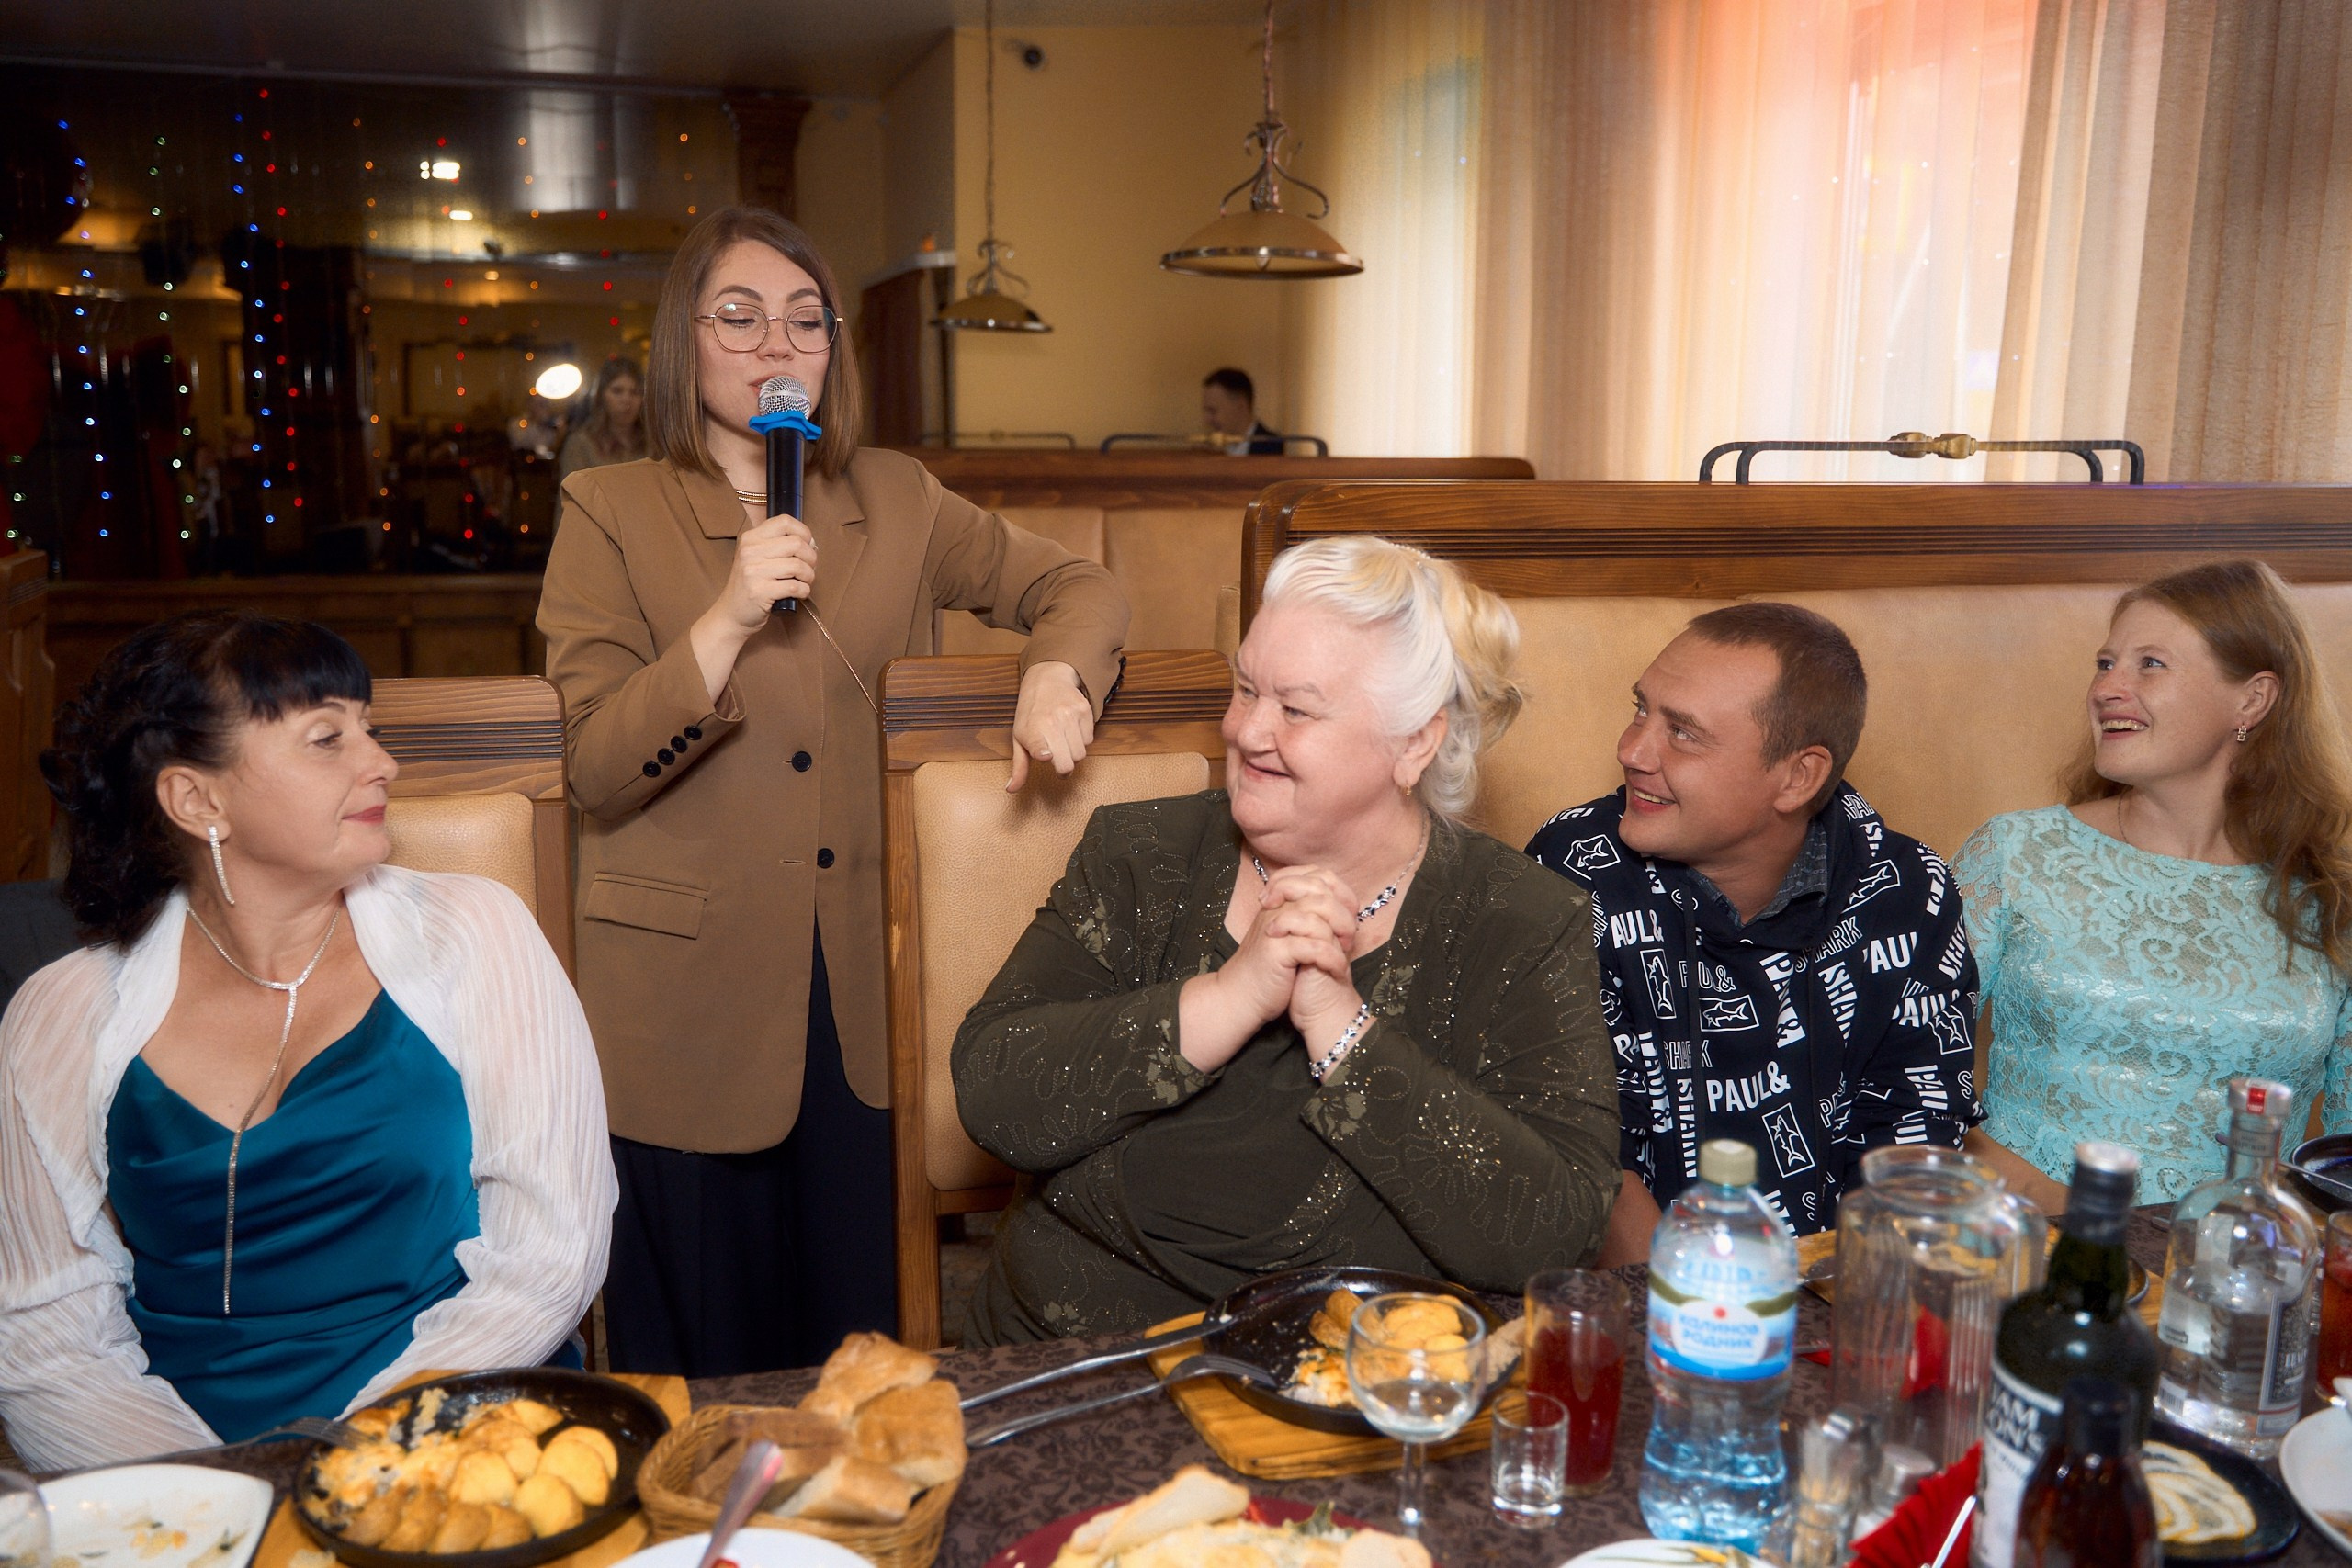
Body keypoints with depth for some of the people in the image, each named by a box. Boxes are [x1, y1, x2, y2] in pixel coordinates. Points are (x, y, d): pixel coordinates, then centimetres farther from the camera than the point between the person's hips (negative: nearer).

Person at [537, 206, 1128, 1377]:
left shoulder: (896, 503, 9)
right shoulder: (610, 512, -1)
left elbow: (1074, 585, 13)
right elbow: (597, 770, -10)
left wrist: (1056, 674, -9)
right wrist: (727, 621, -23)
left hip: (859, 993, 3)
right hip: (691, 996, -2)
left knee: (860, 1346, 13)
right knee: (703, 1358, 10)